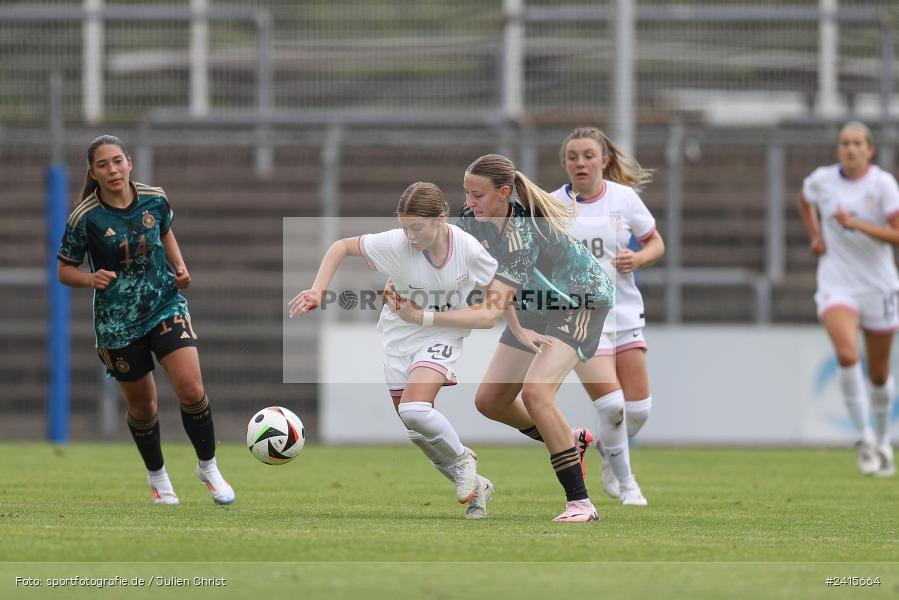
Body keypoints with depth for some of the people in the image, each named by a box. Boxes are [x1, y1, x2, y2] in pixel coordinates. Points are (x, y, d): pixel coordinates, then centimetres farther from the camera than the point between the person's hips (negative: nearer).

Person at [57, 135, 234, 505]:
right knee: (142, 405, 10)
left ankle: (208, 467, 7)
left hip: (166, 305, 1)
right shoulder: (85, 218, -14)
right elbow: (64, 270, -5)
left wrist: (180, 267, 1)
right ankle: (157, 477, 36)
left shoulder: (154, 200, -5)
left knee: (191, 390, -15)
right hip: (118, 322, -1)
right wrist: (91, 279, -25)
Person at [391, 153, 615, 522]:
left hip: (583, 301, -9)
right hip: (539, 304, 9)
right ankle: (571, 442, 34)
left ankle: (580, 503, -24)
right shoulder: (475, 218, -12)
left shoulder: (524, 233, -36)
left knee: (535, 392, -28)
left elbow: (489, 313, -40)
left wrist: (422, 318, -44)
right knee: (489, 401, 7)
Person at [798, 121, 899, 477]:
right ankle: (864, 439, -18)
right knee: (846, 354, -25)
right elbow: (804, 201, 24)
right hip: (836, 284, 0)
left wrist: (855, 224, -27)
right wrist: (815, 236, 9)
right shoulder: (821, 180, -1)